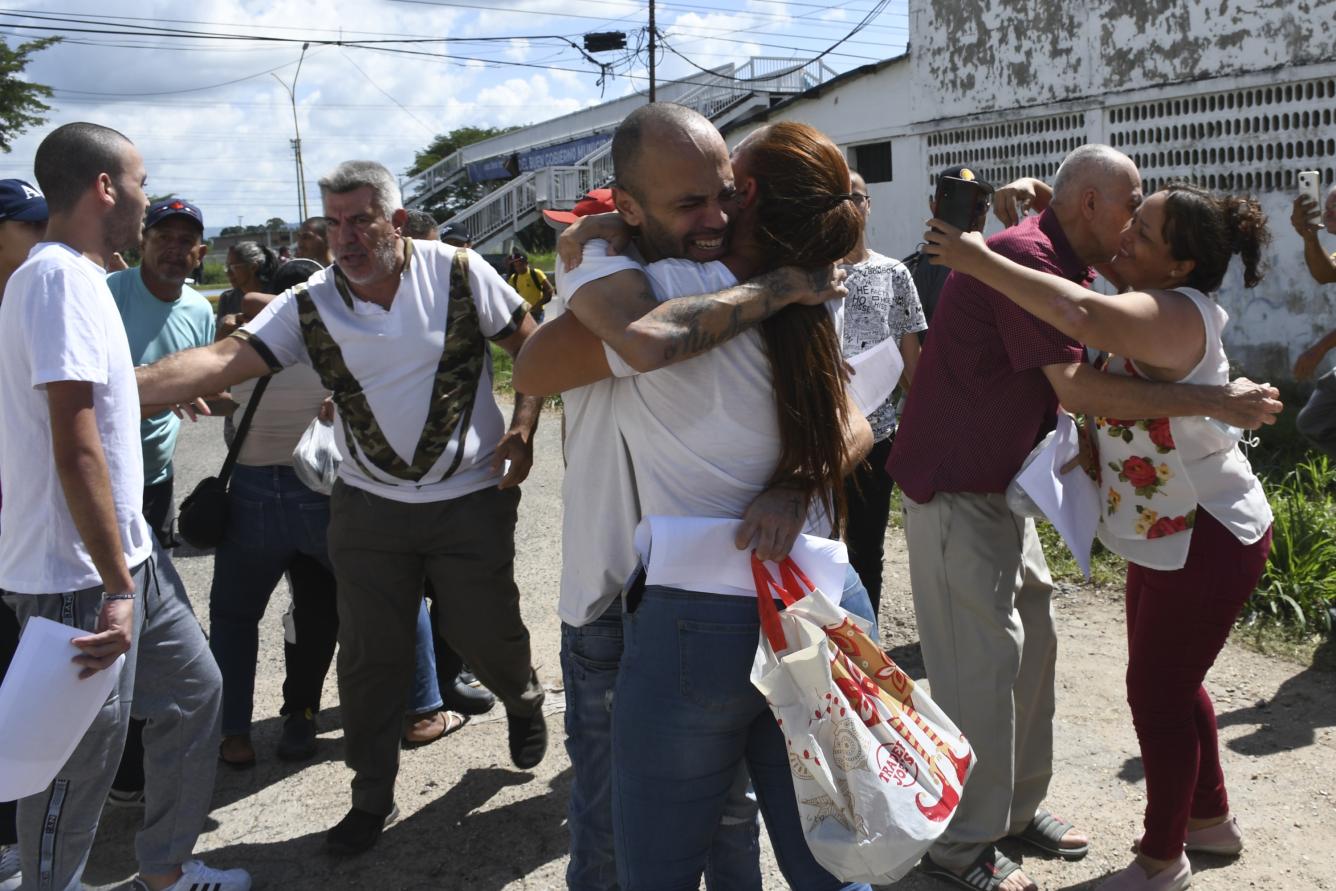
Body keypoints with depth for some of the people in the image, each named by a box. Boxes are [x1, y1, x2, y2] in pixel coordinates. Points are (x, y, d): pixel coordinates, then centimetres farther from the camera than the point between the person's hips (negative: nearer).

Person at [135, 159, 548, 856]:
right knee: (368, 655, 7)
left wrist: (521, 431, -10)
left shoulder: (459, 273, -9)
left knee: (485, 634, 8)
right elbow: (221, 360, -17)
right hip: (369, 506, 2)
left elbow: (530, 343, 0)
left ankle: (525, 702, 45)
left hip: (471, 499, -2)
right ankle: (372, 795, 27)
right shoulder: (310, 306, -6)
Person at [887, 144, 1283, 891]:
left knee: (1032, 638, 14)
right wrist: (1215, 402, -24)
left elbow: (1072, 382, 13)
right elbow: (1074, 387, -27)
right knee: (983, 659, -6)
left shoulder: (1064, 266, 12)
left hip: (1002, 482, 10)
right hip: (954, 485, -10)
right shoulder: (1026, 256, -20)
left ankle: (1019, 806, 28)